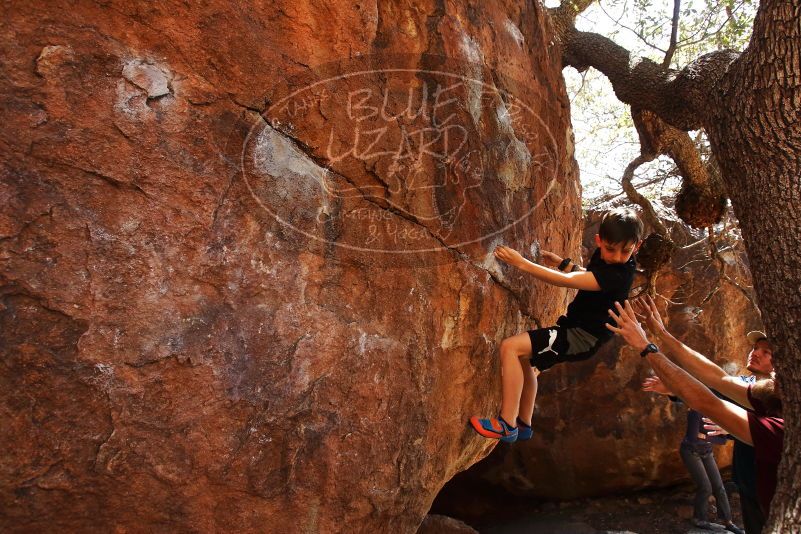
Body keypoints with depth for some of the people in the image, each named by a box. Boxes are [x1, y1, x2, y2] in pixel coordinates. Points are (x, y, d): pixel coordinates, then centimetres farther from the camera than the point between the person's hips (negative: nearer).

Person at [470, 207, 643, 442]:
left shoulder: (619, 273, -27)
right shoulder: (603, 256, 1)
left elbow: (567, 281, -34)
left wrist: (521, 263, -34)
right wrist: (561, 262, 14)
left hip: (583, 337, -10)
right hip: (577, 328, 10)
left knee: (510, 347, -22)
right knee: (524, 359, 26)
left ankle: (507, 425, -19)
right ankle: (524, 425, 36)